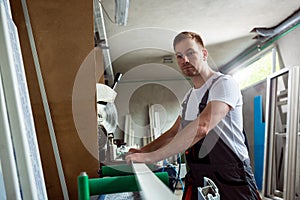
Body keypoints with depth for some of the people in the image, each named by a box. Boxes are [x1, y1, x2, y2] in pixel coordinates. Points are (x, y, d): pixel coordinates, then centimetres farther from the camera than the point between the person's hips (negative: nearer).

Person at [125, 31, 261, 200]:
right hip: (196, 177, 7)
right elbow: (174, 132, 21)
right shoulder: (189, 97, 13)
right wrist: (143, 150, 7)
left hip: (231, 178, -6)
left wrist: (152, 156, -28)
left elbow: (201, 127, -29)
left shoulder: (224, 83, -14)